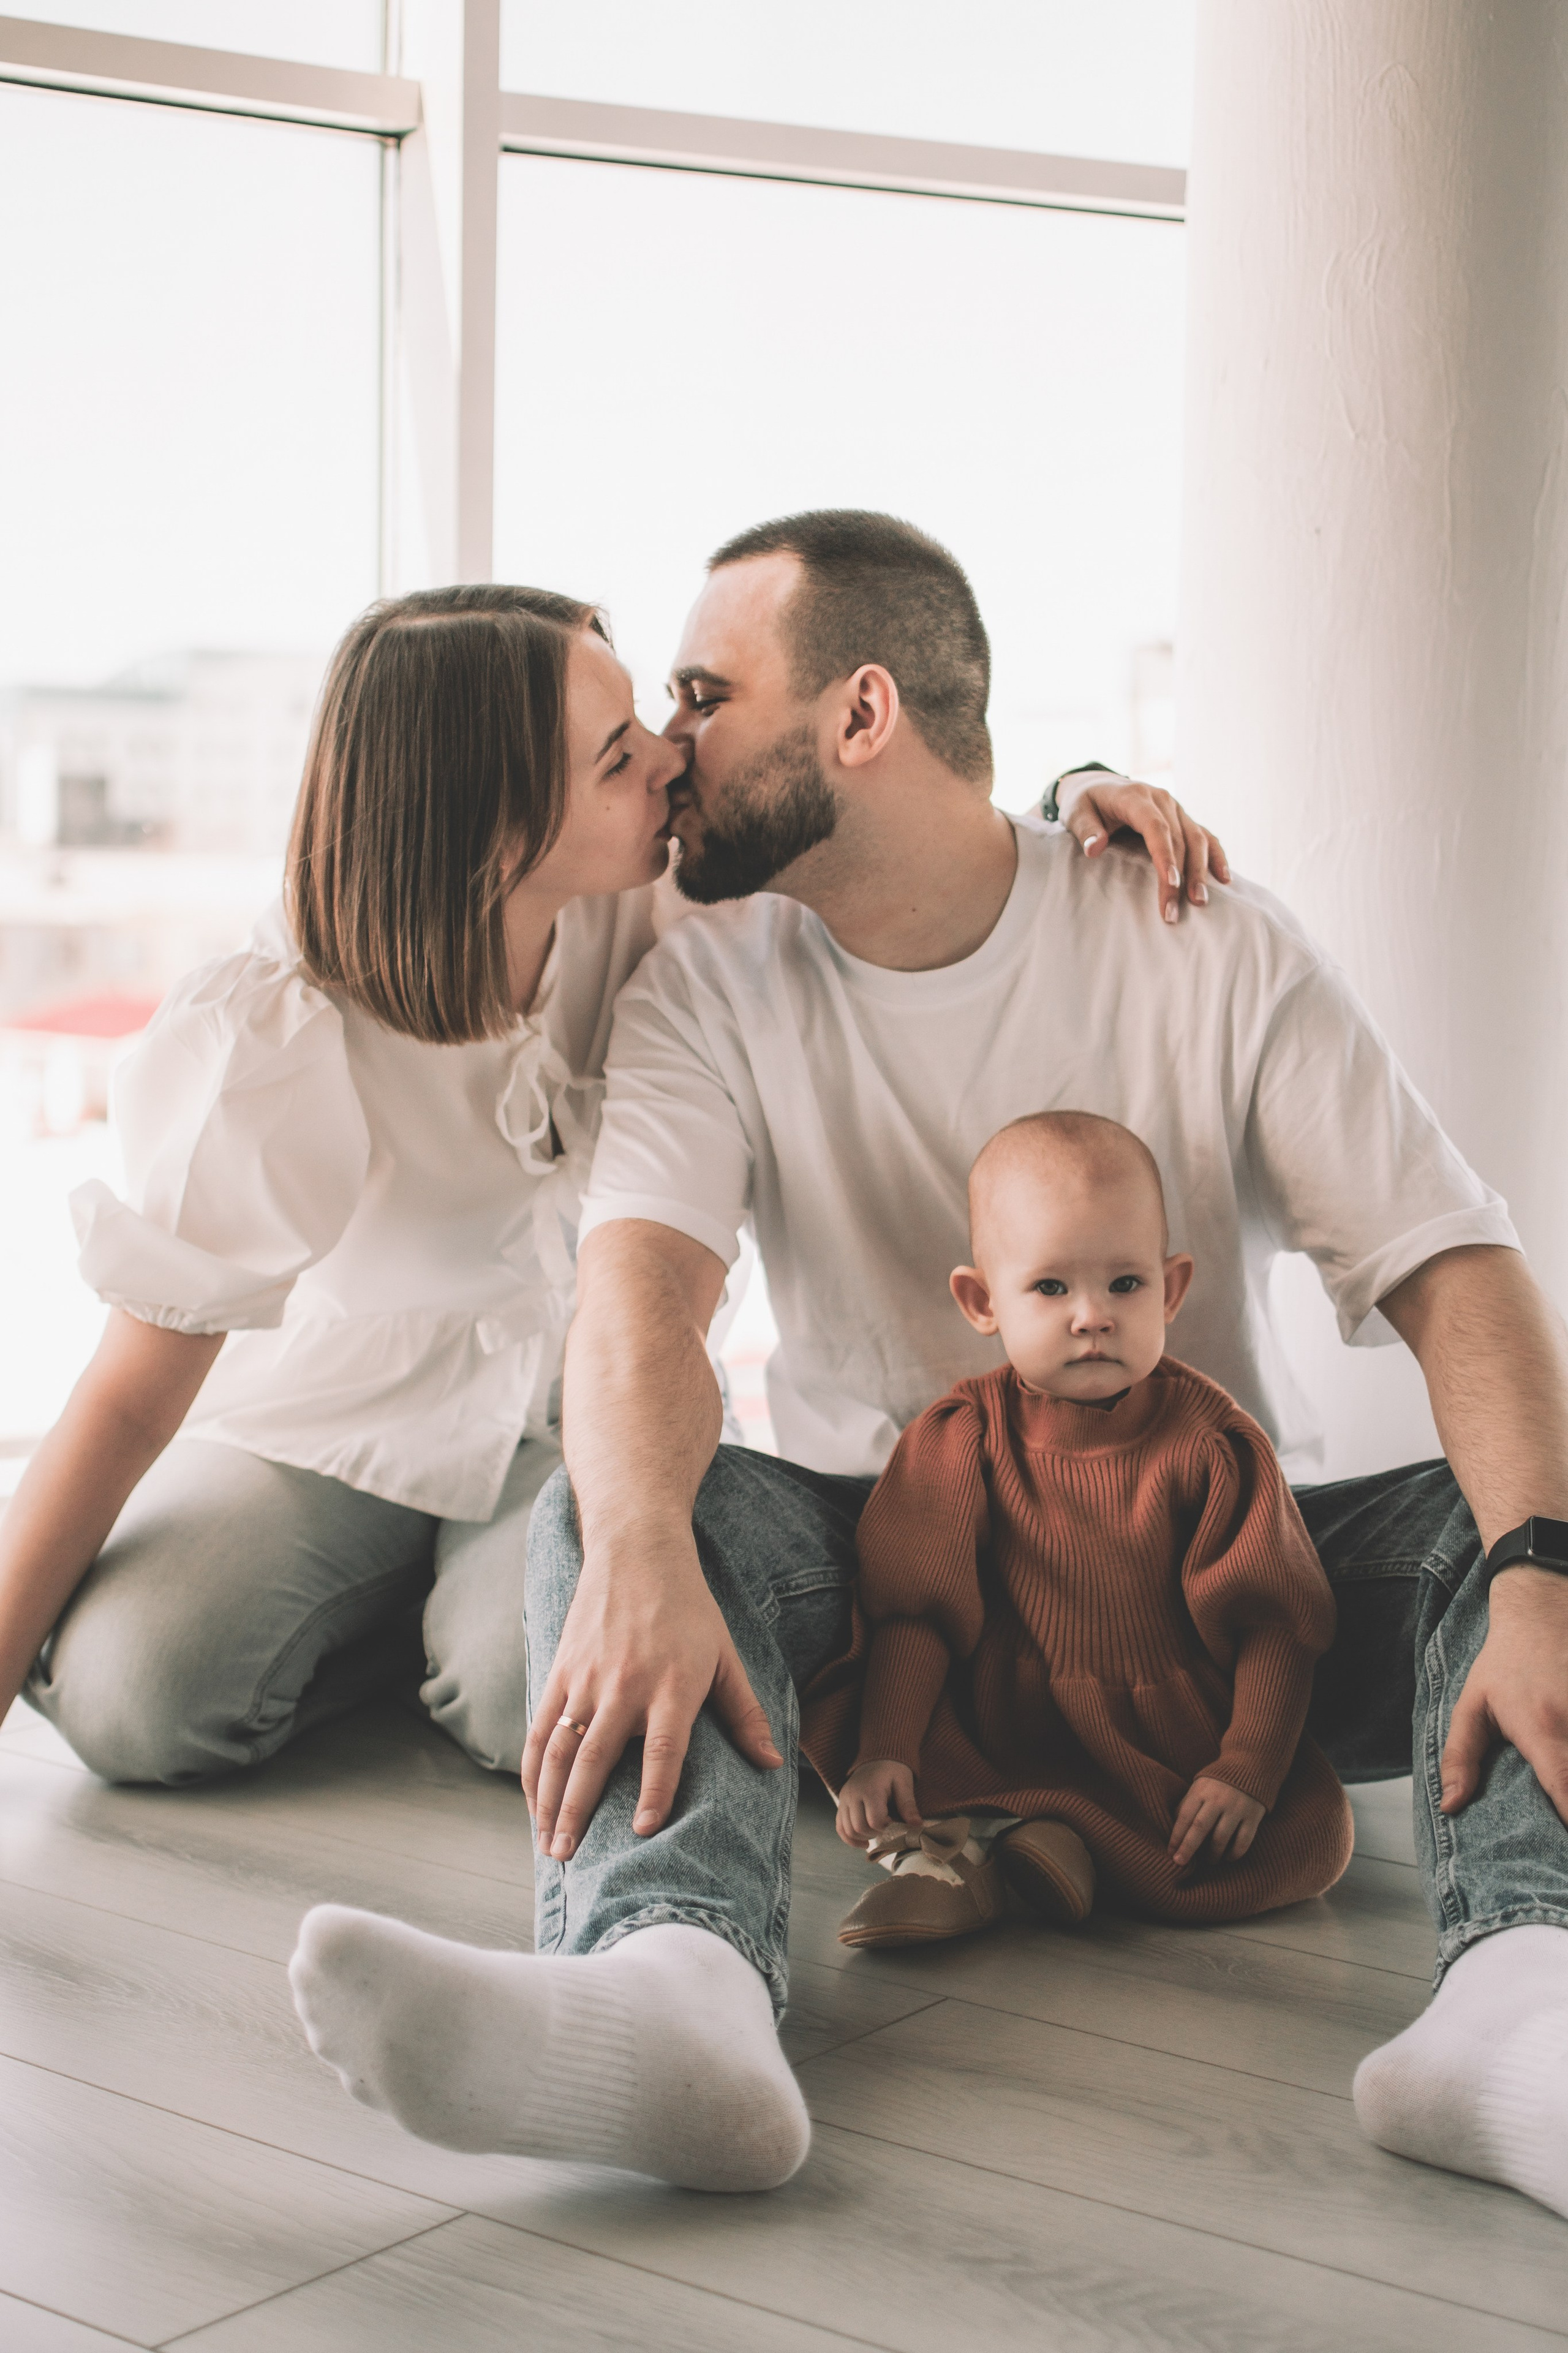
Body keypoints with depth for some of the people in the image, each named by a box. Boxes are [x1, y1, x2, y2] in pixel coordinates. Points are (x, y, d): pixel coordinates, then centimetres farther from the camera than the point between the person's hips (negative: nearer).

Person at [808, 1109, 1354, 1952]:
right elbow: (918, 1612, -7)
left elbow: (1274, 1625, -7)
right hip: (1000, 1735, 0)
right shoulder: (962, 1439, -3)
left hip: (1175, 1747, 0)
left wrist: (1249, 1770, -17)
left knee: (1314, 1839, -25)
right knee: (834, 1722, -18)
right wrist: (882, 1753, -19)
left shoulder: (1210, 1441, -7)